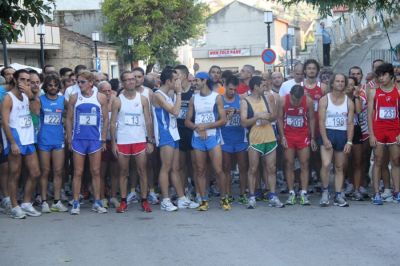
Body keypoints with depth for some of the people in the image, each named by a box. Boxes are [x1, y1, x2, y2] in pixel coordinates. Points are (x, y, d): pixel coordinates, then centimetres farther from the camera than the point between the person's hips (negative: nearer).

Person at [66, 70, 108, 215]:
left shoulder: (100, 98, 0)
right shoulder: (74, 98, 1)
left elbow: (105, 119, 5)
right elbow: (69, 119, 5)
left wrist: (103, 140, 2)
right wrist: (69, 140, 1)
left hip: (95, 139, 0)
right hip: (78, 139, 0)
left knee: (96, 172, 6)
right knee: (77, 172, 3)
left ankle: (97, 202, 13)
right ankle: (76, 203, 8)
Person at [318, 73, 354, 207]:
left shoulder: (349, 102, 6)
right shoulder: (324, 100, -1)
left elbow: (350, 123, 4)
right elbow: (321, 121, -7)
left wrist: (349, 141, -5)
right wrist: (325, 139, -16)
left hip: (342, 135, 3)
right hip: (327, 133, -3)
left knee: (339, 167, 8)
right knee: (326, 164, -18)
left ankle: (338, 196, 12)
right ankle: (325, 191, 1)